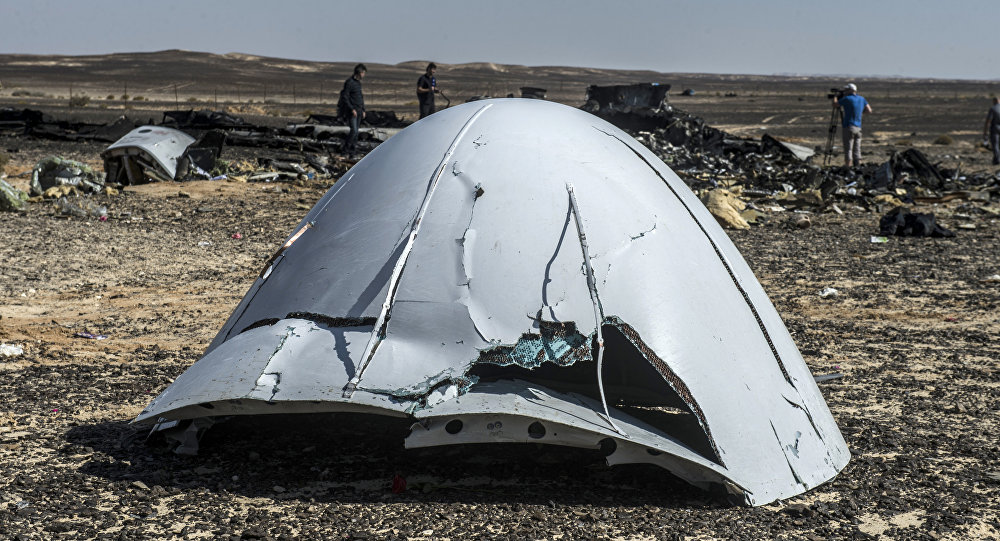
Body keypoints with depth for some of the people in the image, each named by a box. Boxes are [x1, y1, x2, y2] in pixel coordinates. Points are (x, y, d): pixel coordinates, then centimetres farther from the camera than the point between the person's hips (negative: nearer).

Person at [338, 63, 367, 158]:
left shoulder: (358, 83, 14)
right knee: (354, 130, -14)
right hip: (351, 111, -8)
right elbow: (344, 97, -17)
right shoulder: (349, 82, -14)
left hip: (358, 111, 8)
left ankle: (353, 150, 10)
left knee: (356, 132, 7)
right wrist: (352, 109, -22)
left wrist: (363, 110, 17)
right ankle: (346, 147, 0)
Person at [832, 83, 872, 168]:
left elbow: (835, 105, -1)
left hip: (849, 127, -6)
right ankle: (857, 166, 8)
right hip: (858, 127, 6)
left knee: (848, 149, -4)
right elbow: (869, 110, 13)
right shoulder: (862, 99, 8)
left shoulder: (847, 99, -10)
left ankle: (848, 166, -6)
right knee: (857, 150, 9)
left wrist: (835, 97, 17)